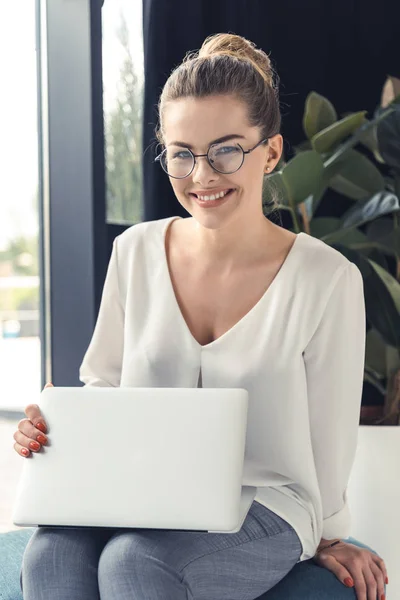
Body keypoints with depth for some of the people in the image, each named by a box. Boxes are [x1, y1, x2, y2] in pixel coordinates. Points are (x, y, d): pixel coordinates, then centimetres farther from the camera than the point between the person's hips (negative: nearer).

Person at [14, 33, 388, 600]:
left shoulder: (326, 279, -8)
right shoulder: (136, 254, 5)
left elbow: (330, 436, 1)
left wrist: (325, 538, 10)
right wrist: (55, 426, -6)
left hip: (264, 507, -3)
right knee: (51, 554, -31)